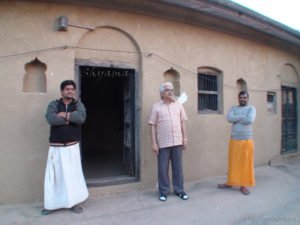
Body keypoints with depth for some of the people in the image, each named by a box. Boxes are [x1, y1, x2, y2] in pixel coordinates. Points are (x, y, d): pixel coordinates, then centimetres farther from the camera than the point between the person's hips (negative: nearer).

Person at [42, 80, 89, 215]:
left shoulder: (78, 105, 4)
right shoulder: (54, 104, 3)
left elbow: (81, 118, -18)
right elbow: (51, 119, -18)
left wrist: (65, 115, -12)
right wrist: (72, 118, -14)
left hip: (72, 146, 0)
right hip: (56, 147, 0)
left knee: (73, 174, 7)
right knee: (53, 175, 5)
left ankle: (74, 203, 22)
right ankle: (50, 205, 22)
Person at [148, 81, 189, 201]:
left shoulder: (178, 105, 8)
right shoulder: (156, 106, -1)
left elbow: (182, 123, 11)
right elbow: (152, 125, -3)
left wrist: (185, 138, 7)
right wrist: (154, 143, -8)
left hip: (177, 142, 3)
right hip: (163, 143, -2)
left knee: (178, 167, 10)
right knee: (163, 168, 5)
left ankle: (179, 190, 24)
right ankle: (163, 191, 20)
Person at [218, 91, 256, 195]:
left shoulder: (251, 108, 1)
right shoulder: (233, 108, 9)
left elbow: (250, 120, -19)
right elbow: (229, 118, -11)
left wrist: (236, 119, -9)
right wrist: (242, 116, -12)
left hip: (246, 140, -2)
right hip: (234, 140, 2)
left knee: (245, 163, 4)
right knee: (233, 162, 10)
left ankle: (243, 185, 16)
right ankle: (230, 182, 23)